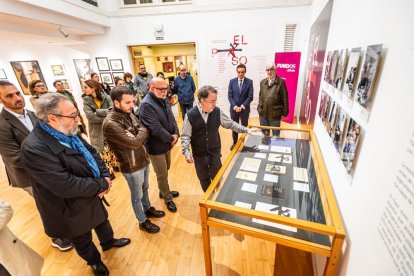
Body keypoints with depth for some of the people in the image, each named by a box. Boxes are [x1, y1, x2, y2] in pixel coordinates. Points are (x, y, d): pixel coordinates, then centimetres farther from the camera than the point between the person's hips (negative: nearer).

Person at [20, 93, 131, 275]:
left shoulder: (69, 133, -8)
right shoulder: (34, 148, -33)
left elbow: (92, 152, 2)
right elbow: (66, 186, -35)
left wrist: (105, 176, -14)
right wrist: (102, 185, -23)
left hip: (93, 195, 7)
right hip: (73, 211, -6)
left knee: (102, 220, 31)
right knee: (83, 241, 23)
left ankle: (108, 242, 60)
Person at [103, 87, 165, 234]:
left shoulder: (129, 114, -1)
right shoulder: (110, 123, -26)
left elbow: (143, 136, 9)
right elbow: (135, 142, -26)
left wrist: (141, 134, -12)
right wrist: (143, 130, -11)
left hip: (143, 160, 7)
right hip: (132, 167, -7)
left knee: (145, 188, 27)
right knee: (137, 196, 15)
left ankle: (148, 209, 51)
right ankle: (143, 221, 37)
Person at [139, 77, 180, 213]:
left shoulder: (164, 100, 5)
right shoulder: (146, 105, -23)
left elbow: (172, 119, 6)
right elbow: (156, 128, -28)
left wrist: (176, 134, -10)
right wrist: (171, 138, -17)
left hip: (167, 143, 8)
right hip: (156, 146, -8)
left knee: (165, 171, 23)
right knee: (162, 175, 9)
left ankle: (164, 191, 46)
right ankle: (168, 198, 30)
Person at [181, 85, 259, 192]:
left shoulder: (217, 111, -9)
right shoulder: (190, 115, -15)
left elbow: (230, 124, 4)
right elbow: (185, 136, -10)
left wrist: (246, 130, -1)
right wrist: (186, 152, -22)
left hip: (215, 152, 1)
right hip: (199, 154, -1)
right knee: (204, 179, 18)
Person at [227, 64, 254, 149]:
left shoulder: (249, 82, -4)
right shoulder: (232, 81, 1)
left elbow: (250, 97, -8)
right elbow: (230, 96, -2)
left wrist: (242, 106, -16)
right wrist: (235, 106, -13)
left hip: (245, 109, -1)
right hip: (234, 108, 2)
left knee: (244, 127, 8)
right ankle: (234, 143, 27)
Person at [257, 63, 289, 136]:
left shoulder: (281, 82, -7)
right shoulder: (262, 82, 8)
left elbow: (284, 98, -5)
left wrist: (285, 112, -4)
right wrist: (259, 109, 11)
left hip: (274, 114, -4)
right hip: (263, 113, 4)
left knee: (276, 134, 9)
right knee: (264, 134, 18)